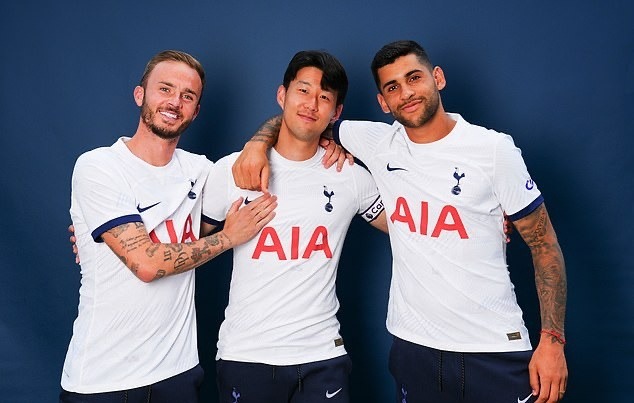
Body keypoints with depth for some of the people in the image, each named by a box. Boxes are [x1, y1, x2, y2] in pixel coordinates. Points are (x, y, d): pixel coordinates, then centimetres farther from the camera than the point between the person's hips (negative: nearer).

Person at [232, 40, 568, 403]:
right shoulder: (378, 144, 0)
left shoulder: (494, 149, -6)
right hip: (413, 346, 2)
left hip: (495, 350, -2)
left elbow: (544, 244, -2)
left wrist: (552, 339, -8)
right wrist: (258, 142, -8)